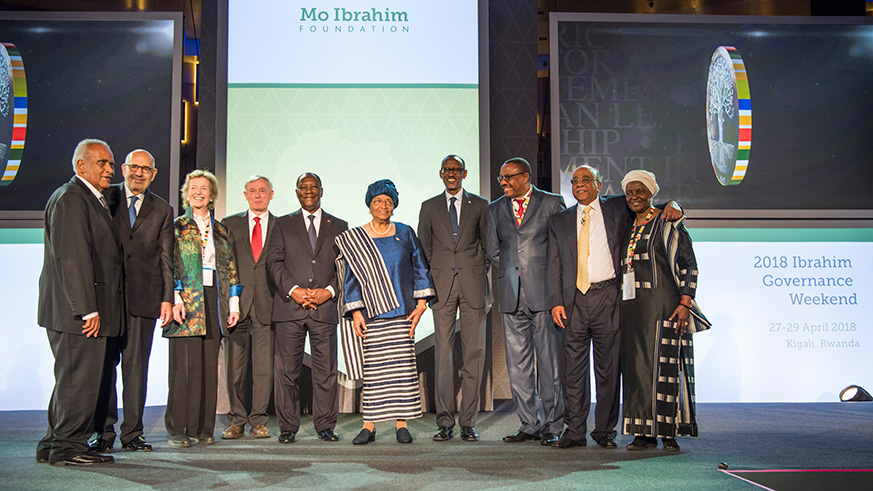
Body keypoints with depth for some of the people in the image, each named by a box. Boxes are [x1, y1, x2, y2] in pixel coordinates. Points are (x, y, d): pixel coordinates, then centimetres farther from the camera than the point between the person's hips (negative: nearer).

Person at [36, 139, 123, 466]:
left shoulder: (93, 200, 19)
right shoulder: (69, 198, -12)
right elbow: (71, 258, -19)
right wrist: (87, 310, -21)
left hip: (89, 310, 10)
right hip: (78, 313, -10)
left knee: (73, 378, 15)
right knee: (78, 379, -4)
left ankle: (54, 445, 24)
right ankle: (67, 448, 6)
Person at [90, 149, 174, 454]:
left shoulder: (162, 210, 12)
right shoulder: (104, 199, 8)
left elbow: (166, 259, 10)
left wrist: (167, 299, 2)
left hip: (143, 298, 1)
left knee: (136, 366, 2)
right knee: (104, 364, 2)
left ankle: (132, 433, 10)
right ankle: (103, 432, 12)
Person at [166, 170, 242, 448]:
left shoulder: (221, 231, 17)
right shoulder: (176, 227, 6)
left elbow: (230, 269, 15)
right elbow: (169, 266, -2)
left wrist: (233, 305, 8)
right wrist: (175, 299, -13)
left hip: (214, 302, 4)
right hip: (186, 302, -4)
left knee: (209, 366, 3)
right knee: (184, 365, -6)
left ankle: (203, 429, 9)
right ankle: (177, 430, 1)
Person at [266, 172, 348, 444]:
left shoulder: (339, 226, 14)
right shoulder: (283, 224, 13)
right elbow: (274, 261, 3)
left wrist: (330, 291, -8)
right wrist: (293, 290, -11)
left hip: (325, 307, 1)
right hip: (289, 307, 0)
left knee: (326, 370, 1)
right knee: (287, 370, 1)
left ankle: (325, 426, 10)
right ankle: (287, 427, 10)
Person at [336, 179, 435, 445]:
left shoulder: (405, 233, 8)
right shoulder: (354, 238, 6)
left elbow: (419, 268, 9)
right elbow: (351, 277, 5)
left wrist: (421, 304, -1)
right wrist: (355, 312, -3)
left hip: (402, 312, 1)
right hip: (372, 312, -1)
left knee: (402, 365, -1)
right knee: (373, 368, -2)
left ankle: (401, 424, 5)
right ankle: (369, 426, 4)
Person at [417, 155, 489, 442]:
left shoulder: (480, 205, 11)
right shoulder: (429, 207, 13)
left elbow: (488, 244, 14)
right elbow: (423, 249, 13)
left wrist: (479, 272, 4)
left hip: (473, 286, 0)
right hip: (441, 286, 1)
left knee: (473, 352, -1)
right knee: (442, 352, -2)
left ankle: (468, 422, 6)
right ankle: (445, 422, 5)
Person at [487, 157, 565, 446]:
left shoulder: (552, 203, 3)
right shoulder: (495, 209, 14)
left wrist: (550, 277, 1)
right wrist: (510, 273, 8)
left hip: (543, 292, -4)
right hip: (511, 297, 4)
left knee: (550, 362, -2)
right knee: (518, 364, 5)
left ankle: (552, 426, 8)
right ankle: (530, 425, 14)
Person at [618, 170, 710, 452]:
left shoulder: (667, 224, -1)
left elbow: (689, 264, -5)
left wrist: (685, 303, -14)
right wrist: (621, 307, 14)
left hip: (662, 306, -6)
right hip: (632, 307, 6)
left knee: (665, 364, -6)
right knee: (637, 367, 4)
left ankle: (669, 433, 0)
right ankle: (644, 433, 10)